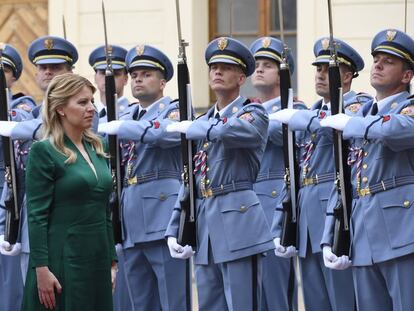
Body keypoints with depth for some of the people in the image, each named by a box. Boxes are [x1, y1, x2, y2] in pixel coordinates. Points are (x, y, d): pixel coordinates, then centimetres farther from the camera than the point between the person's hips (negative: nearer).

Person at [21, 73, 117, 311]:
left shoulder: (97, 149, 12)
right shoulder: (44, 151, -8)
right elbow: (36, 216, -13)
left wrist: (113, 261, 12)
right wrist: (41, 269, -18)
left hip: (97, 256, 7)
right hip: (63, 259, -7)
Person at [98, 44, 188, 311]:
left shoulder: (174, 110, 1)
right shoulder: (128, 118, 22)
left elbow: (167, 132, -22)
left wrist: (119, 127, -18)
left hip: (163, 216, -7)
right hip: (132, 223, 7)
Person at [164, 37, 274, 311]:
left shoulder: (254, 114, -1)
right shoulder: (204, 124, 19)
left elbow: (228, 131, -24)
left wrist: (189, 128, -7)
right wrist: (174, 230, 11)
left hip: (238, 222, -7)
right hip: (204, 226, 7)